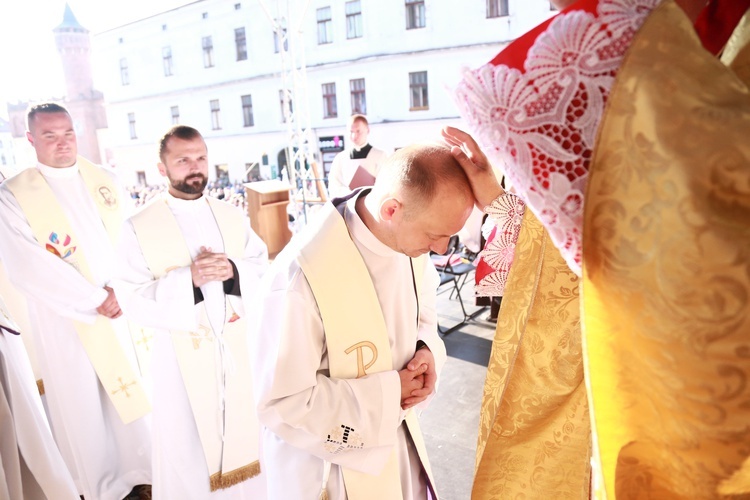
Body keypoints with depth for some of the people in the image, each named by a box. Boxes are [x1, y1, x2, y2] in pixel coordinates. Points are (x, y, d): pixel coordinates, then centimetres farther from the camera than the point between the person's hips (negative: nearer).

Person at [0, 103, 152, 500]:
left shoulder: (104, 180, 5)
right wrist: (95, 299, -18)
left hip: (122, 306, 4)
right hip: (66, 318, -3)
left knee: (135, 392, 14)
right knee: (82, 407, 10)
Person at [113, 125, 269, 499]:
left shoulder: (232, 216, 2)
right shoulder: (140, 228, -8)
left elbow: (264, 267, 3)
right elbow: (132, 300, -12)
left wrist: (234, 271, -18)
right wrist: (188, 279, -25)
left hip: (237, 344, 4)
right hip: (184, 351, -3)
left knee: (243, 430, 17)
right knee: (190, 444, 13)